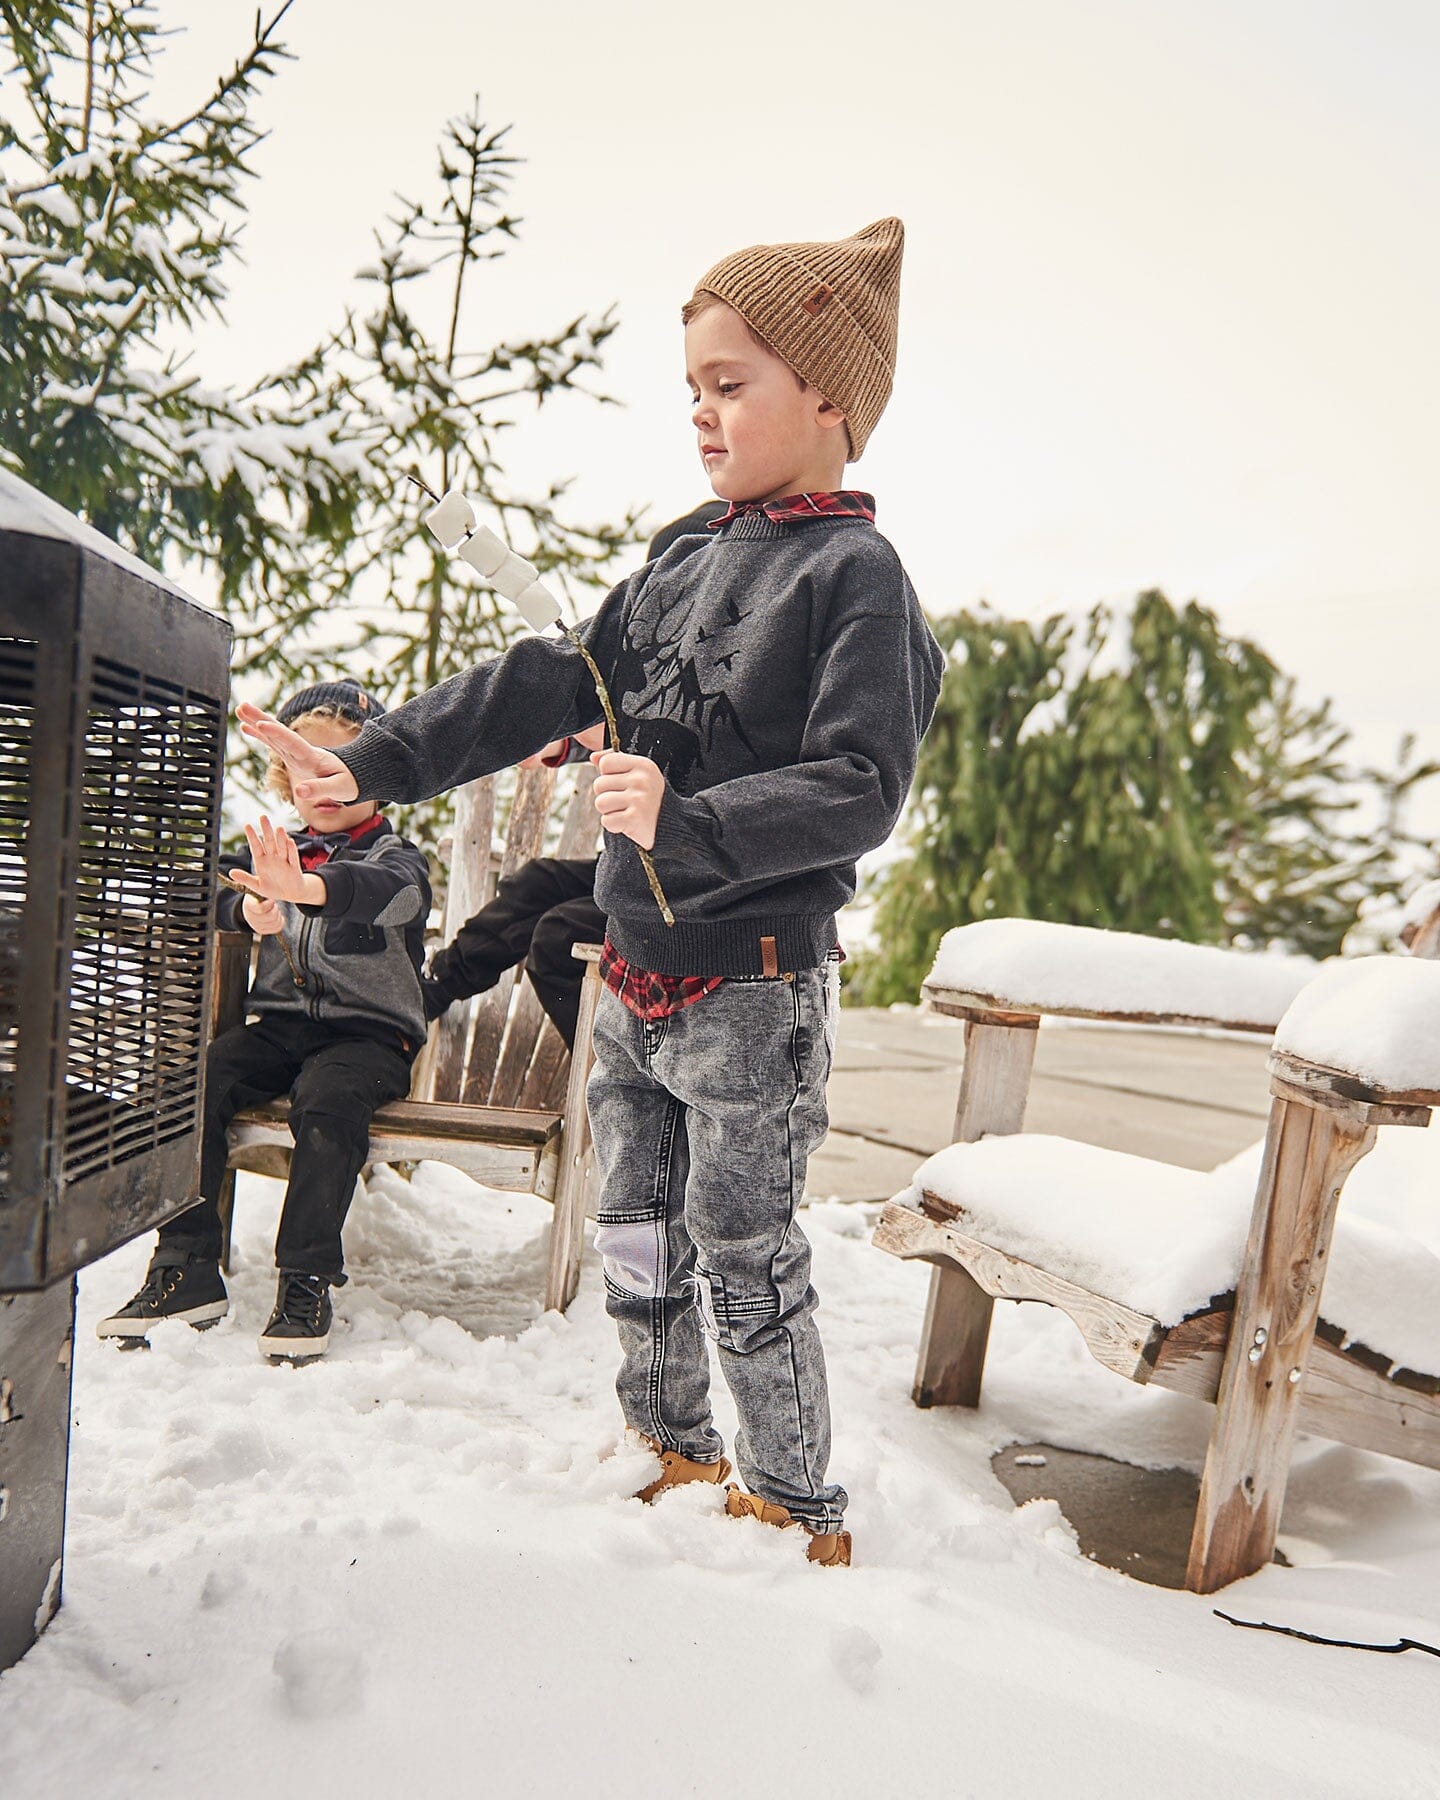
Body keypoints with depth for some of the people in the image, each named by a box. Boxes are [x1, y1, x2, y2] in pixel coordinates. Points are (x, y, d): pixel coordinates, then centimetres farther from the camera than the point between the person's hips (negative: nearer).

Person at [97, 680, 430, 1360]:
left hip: (369, 1033, -4)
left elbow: (385, 892, -26)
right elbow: (211, 890, -2)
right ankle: (187, 1267, -11)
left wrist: (302, 888, -48)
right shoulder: (275, 850, 17)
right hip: (280, 1023, 4)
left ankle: (308, 1280, -22)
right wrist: (249, 907, -28)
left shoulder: (393, 856, 1)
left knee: (325, 1100, -33)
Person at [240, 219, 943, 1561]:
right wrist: (373, 762, 4)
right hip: (636, 980, 8)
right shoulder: (685, 565, 11)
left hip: (752, 993, -7)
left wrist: (688, 823, -30)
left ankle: (799, 1512, 27)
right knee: (635, 1239, 18)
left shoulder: (857, 575, -11)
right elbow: (552, 684, 9)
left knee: (744, 1261, 4)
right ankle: (674, 1449, 41)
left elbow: (859, 790, -19)